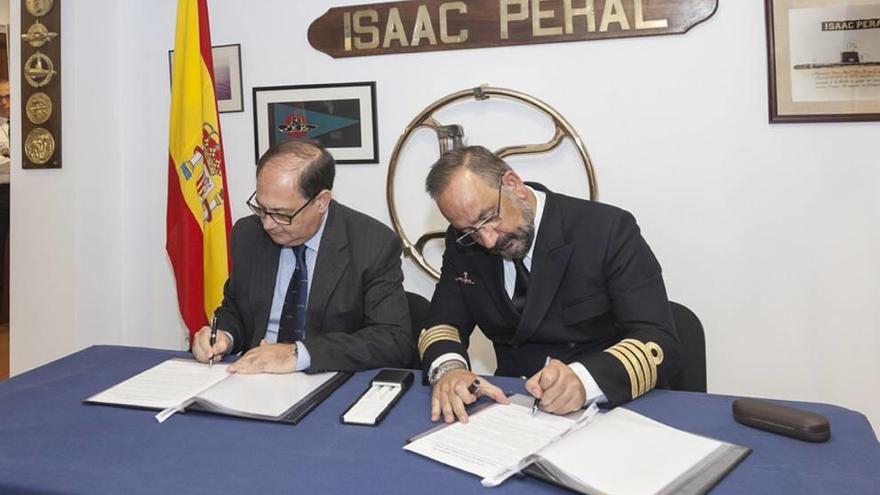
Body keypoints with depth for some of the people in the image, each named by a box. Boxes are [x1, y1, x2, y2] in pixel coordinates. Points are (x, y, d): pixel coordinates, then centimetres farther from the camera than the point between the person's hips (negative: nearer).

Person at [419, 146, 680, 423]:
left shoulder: (609, 229, -14)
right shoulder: (463, 244, -1)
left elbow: (660, 343, -18)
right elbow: (443, 323, 2)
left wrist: (583, 380, -36)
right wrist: (448, 368, -21)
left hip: (606, 406, -2)